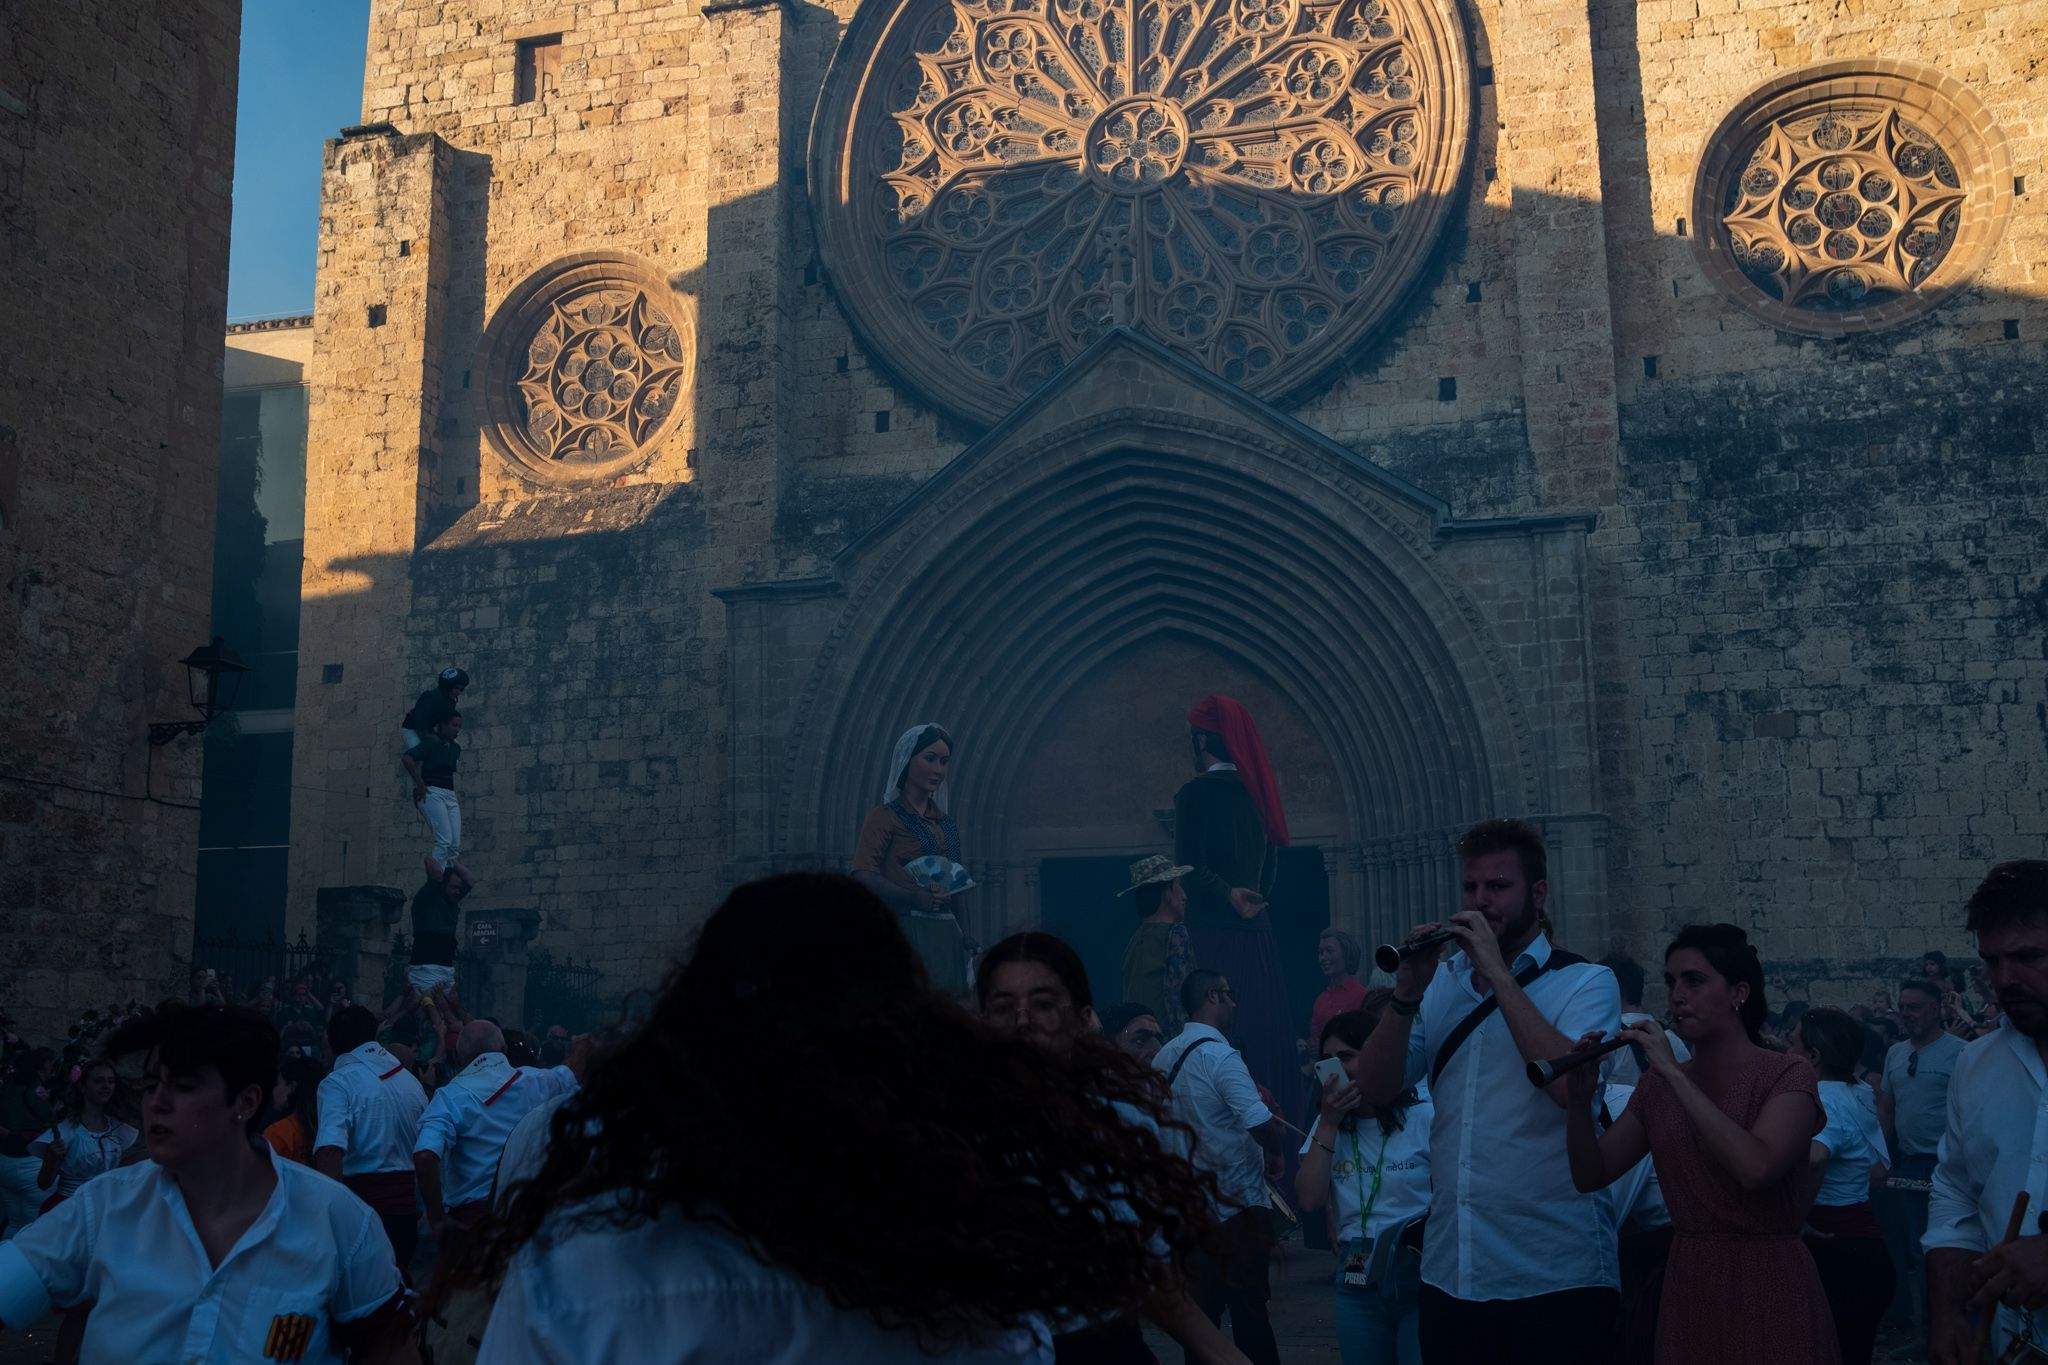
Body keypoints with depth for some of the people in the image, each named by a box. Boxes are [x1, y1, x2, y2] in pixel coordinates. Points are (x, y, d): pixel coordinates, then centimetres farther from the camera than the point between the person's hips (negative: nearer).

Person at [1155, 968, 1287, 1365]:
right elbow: (1261, 1123, -29)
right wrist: (1275, 1156, -9)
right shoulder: (1220, 1056, -19)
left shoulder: (1165, 1056, 6)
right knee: (1250, 1309, -1)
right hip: (1238, 1205, -7)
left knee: (1201, 1307, 14)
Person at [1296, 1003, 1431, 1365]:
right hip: (1358, 1280, 5)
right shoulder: (1331, 1125, 11)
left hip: (1419, 1274, -4)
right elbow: (1309, 1200, -1)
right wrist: (1328, 1125, -5)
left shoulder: (1424, 1115, -6)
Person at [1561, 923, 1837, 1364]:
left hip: (1769, 1286, -5)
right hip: (1686, 1288, 5)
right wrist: (1580, 1099, -15)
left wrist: (1674, 1074, -24)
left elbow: (1756, 1168, -27)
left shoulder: (1788, 1075, -9)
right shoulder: (1658, 1086, 6)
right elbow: (1591, 1175, 3)